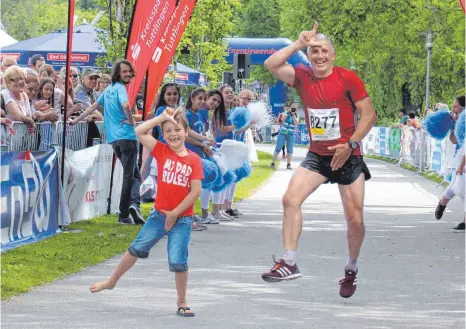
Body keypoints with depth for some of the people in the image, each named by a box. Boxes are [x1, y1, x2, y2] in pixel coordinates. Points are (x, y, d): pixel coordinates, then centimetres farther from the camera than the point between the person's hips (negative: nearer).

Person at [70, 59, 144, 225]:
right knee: (130, 176, -3)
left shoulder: (108, 89, 17)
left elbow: (94, 106, 24)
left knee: (133, 174, 10)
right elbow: (125, 105, -28)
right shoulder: (120, 88, -8)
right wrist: (131, 121, -13)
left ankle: (133, 204, -4)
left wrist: (76, 120, 32)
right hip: (127, 136, -7)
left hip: (113, 139, 7)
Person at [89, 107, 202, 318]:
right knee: (137, 248, 9)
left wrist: (175, 213, -10)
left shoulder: (194, 160, -7)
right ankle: (112, 282, 28)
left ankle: (182, 303, 10)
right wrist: (162, 118, -12)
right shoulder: (162, 151, -1)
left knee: (178, 261, -6)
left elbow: (196, 191, -11)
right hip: (159, 214, 3)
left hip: (182, 218, -2)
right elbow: (139, 132, -9)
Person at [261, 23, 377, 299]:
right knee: (291, 199, -17)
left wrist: (350, 144, -18)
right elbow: (271, 64, -10)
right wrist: (298, 44, -11)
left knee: (355, 219, 0)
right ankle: (289, 263, -16)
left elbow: (369, 115, -10)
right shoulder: (303, 77, 1)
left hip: (348, 156, -3)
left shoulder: (348, 78, -11)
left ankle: (351, 270, 24)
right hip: (317, 155, 3)